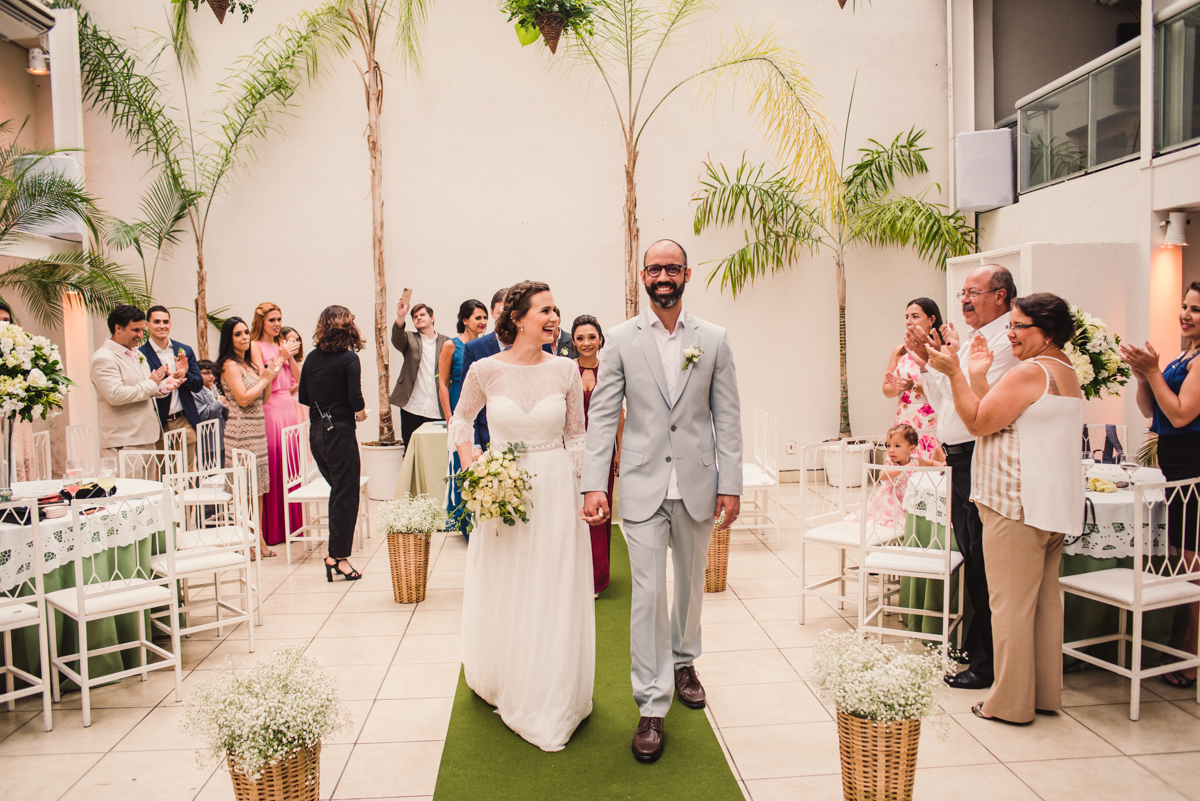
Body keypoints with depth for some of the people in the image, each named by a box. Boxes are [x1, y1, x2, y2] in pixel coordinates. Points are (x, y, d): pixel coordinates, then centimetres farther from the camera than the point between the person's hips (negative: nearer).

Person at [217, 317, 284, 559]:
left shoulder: (250, 364, 16)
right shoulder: (230, 365, -9)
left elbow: (264, 399, 18)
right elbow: (243, 398, -19)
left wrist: (270, 376, 6)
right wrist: (264, 378, -7)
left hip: (258, 432, 9)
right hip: (241, 432, -9)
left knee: (258, 489, 11)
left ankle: (259, 539, 17)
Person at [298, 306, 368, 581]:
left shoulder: (312, 358, 6)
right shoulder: (349, 358, -11)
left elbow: (304, 398, 11)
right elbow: (355, 398, -20)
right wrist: (361, 411, 0)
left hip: (316, 431, 7)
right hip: (340, 431, -7)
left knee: (339, 490, 21)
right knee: (345, 495, 2)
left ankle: (334, 552, 26)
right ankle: (339, 557, 5)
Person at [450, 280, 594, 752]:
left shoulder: (565, 371, -3)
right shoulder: (486, 371, -6)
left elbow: (576, 435, 7)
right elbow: (461, 419, 12)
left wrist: (573, 486, -1)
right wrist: (471, 465, -1)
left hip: (555, 491, 1)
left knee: (553, 596, 8)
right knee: (501, 594, 13)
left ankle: (550, 703, 26)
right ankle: (498, 683, 39)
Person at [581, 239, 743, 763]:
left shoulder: (714, 339, 3)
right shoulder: (621, 340, -1)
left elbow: (727, 416, 2)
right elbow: (602, 415, -3)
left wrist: (730, 484, -3)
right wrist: (594, 484, -11)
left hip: (697, 484, 2)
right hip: (642, 485, -2)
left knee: (691, 581, 18)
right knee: (647, 592, -2)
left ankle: (683, 660, 43)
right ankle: (652, 705, 9)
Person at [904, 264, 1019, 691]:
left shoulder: (1004, 342, -14)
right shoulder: (970, 340, 16)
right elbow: (943, 403, 18)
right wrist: (927, 361, 9)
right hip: (960, 460, 10)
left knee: (983, 564, -2)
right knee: (971, 557, 19)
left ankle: (987, 664, 9)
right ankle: (973, 646, 33)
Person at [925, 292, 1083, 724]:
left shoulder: (1029, 372, -15)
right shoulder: (1067, 372, 17)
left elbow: (979, 422, -15)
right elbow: (1004, 417, 15)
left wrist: (955, 372, -12)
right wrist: (978, 376, 11)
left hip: (1018, 507, -10)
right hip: (1053, 506, 10)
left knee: (1011, 602, -2)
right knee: (1045, 597, 16)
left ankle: (1010, 702, 7)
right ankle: (1045, 692, 26)